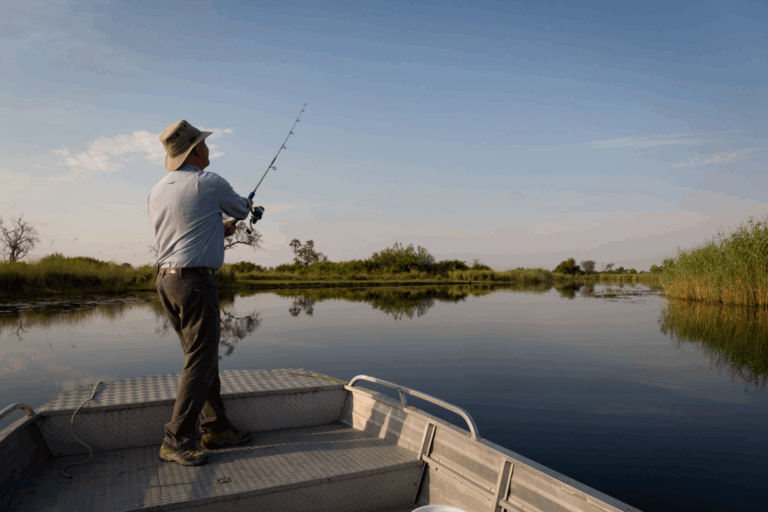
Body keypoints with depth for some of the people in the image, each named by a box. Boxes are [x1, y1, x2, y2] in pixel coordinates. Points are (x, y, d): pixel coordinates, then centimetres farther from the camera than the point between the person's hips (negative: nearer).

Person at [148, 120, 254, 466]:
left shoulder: (156, 193, 13)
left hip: (166, 280, 8)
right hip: (195, 281, -8)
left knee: (204, 357, 13)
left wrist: (220, 229, 33)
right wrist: (245, 204, 32)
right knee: (200, 362, -3)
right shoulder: (209, 183, -9)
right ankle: (177, 441, 2)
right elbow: (241, 210, 8)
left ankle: (216, 429, 21)